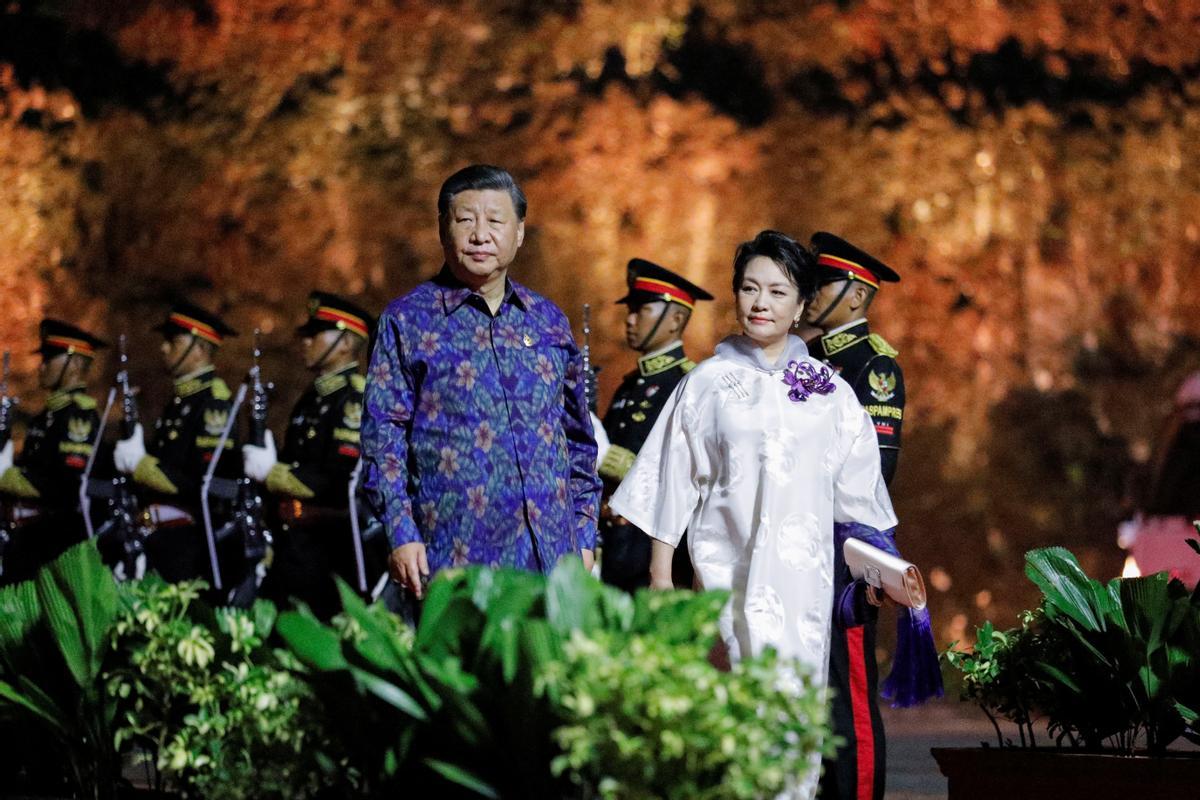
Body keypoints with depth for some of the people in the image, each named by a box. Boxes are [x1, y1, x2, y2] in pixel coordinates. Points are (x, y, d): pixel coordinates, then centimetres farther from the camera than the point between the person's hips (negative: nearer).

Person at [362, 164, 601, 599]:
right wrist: (401, 534, -9)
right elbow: (383, 436, 0)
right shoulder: (407, 321, 4)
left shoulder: (549, 322, 15)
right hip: (454, 555, -4)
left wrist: (584, 537, 13)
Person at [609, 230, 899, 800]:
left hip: (804, 568, 2)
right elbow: (675, 481, 6)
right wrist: (660, 572, 1)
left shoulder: (830, 391, 10)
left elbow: (858, 494, 14)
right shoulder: (707, 383, 6)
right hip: (728, 562, -2)